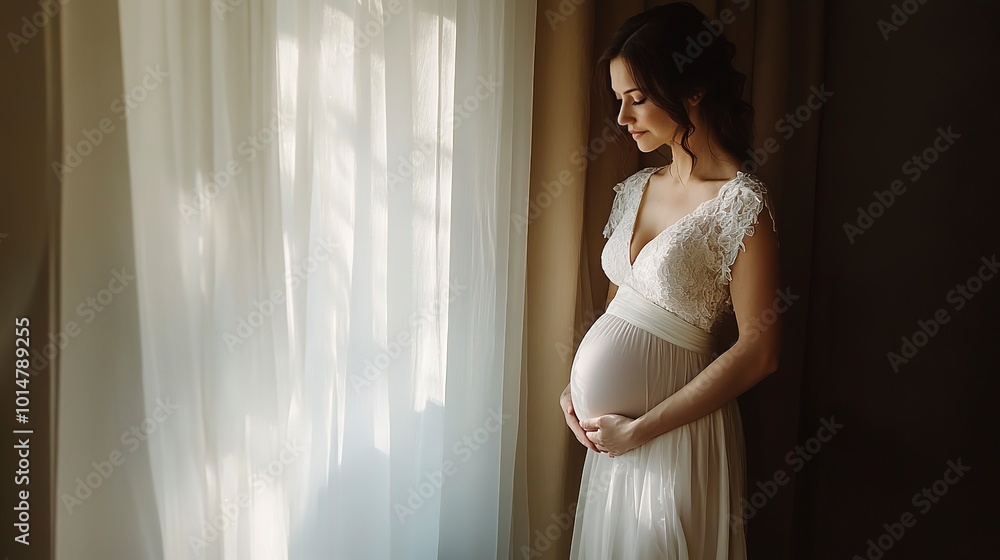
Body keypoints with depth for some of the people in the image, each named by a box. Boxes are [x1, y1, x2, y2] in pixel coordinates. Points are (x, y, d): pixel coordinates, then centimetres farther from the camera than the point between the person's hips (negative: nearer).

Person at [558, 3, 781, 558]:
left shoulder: (741, 201, -16)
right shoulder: (635, 189, 5)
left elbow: (758, 352, -18)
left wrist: (639, 429, -16)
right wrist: (576, 385, 1)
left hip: (675, 430, -6)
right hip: (611, 429, 6)